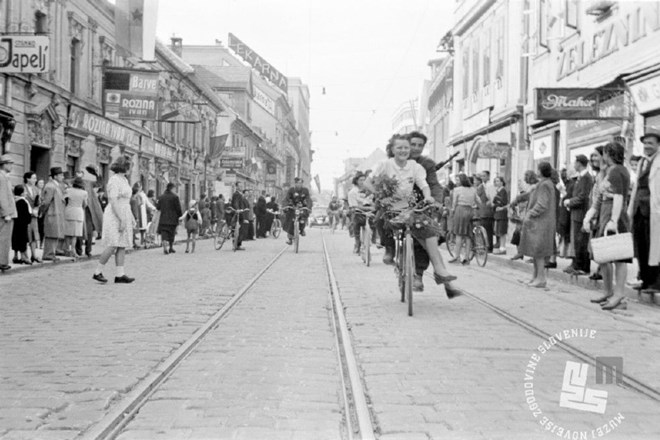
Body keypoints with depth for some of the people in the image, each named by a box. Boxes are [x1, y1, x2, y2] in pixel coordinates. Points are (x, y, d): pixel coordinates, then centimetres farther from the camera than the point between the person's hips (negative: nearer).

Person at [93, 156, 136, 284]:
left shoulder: (124, 180, 15)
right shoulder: (114, 180, -13)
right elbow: (113, 201, -20)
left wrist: (131, 217, 18)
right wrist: (121, 220, -23)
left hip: (123, 215, 9)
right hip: (115, 216, -9)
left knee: (122, 246, 4)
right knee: (112, 246, -10)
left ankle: (120, 275, 3)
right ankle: (97, 272, 0)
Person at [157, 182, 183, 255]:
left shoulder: (161, 197, 2)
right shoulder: (175, 197, -11)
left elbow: (158, 207, 9)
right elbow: (178, 208, -10)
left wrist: (156, 203, 31)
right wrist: (180, 215, 5)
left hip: (163, 218, 2)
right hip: (173, 218, -2)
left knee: (164, 232, -1)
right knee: (171, 233, 12)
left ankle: (165, 247, -23)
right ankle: (171, 248, 21)